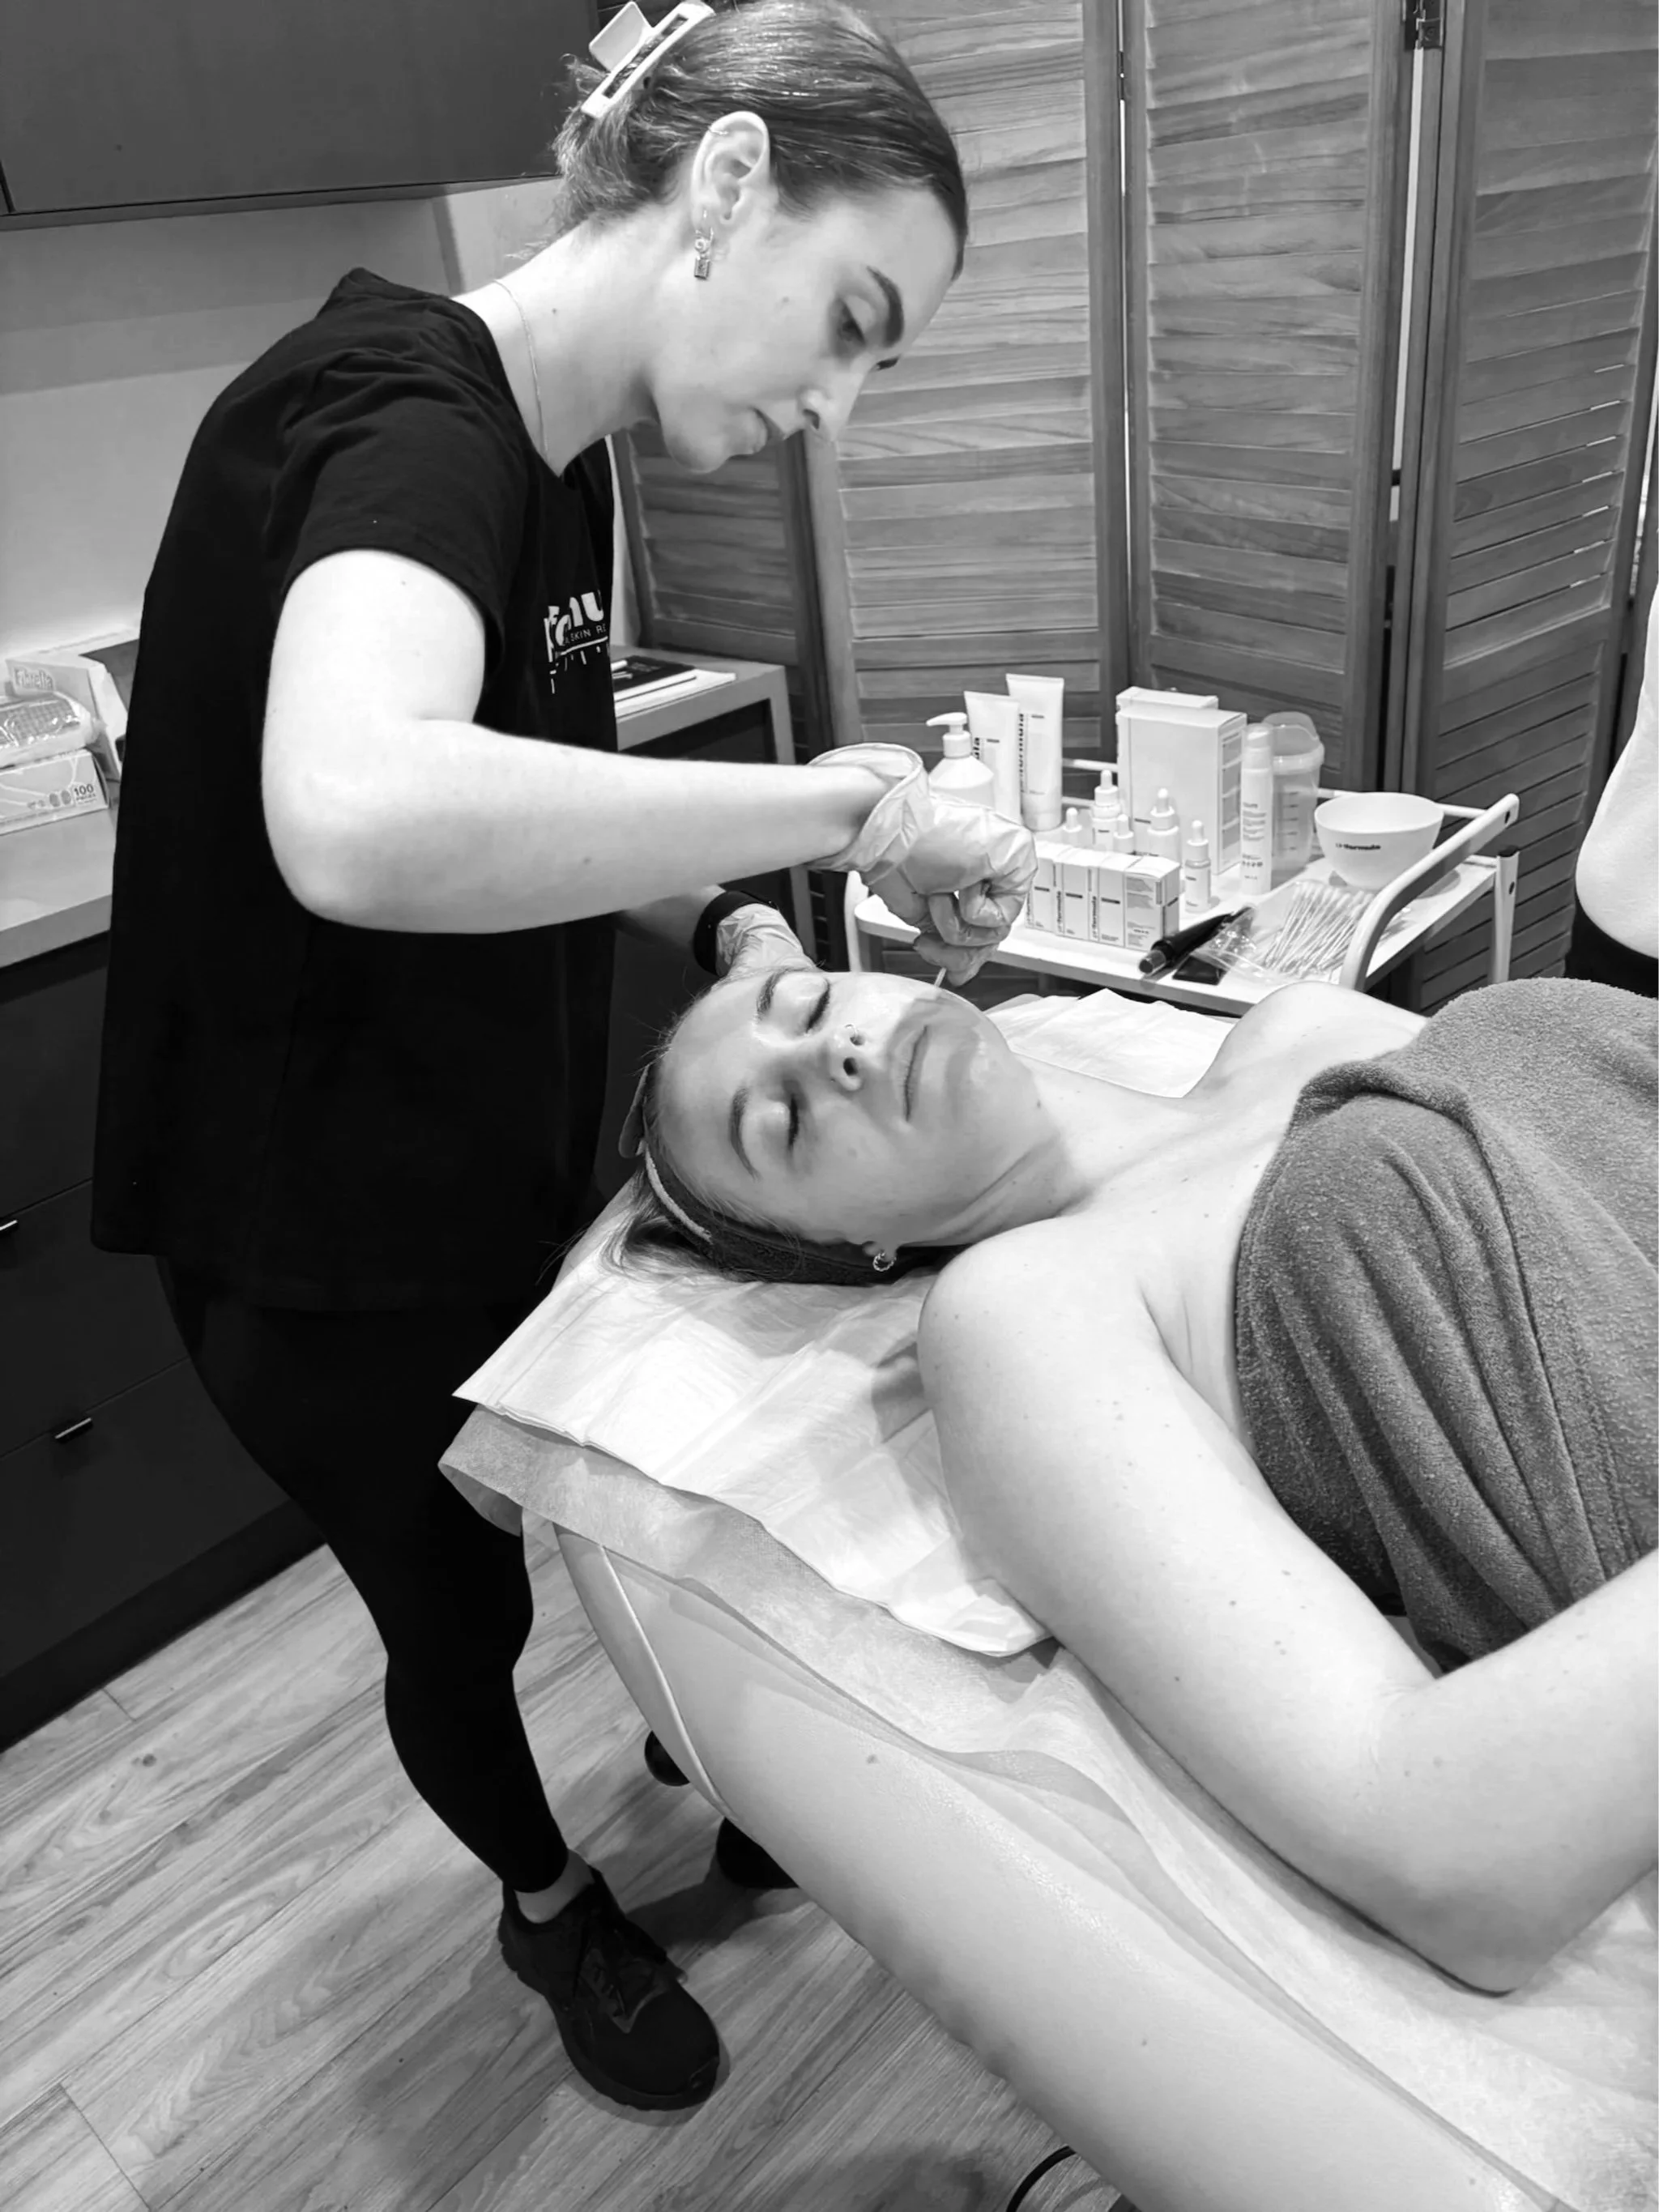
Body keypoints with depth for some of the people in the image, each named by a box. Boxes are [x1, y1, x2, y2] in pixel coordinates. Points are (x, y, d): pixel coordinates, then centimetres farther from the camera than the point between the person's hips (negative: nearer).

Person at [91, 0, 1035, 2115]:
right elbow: (358, 819, -47)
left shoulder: (548, 452, 3)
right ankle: (553, 1904, 49)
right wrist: (831, 802, -37)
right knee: (461, 1616, 18)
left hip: (506, 1185, 8)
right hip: (329, 1254, -8)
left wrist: (729, 925, -8)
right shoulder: (403, 418, -26)